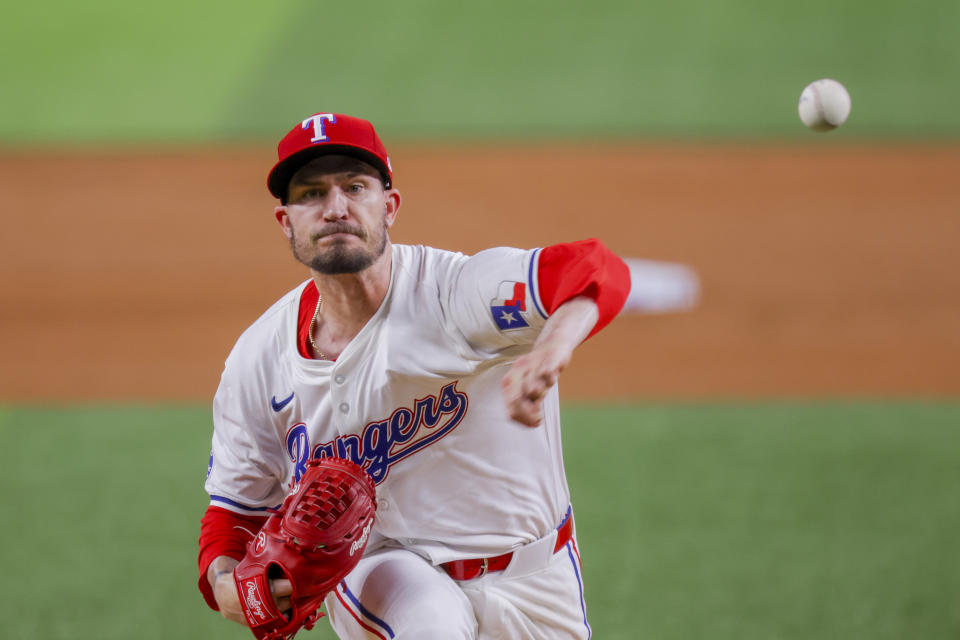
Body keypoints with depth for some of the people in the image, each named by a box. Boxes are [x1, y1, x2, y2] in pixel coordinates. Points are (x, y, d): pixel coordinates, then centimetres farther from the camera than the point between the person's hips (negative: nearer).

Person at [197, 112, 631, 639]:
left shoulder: (454, 291, -21)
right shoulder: (259, 359, -6)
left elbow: (598, 273, -38)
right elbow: (237, 507, 5)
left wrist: (550, 350, -61)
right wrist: (224, 584, -19)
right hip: (379, 571, 0)